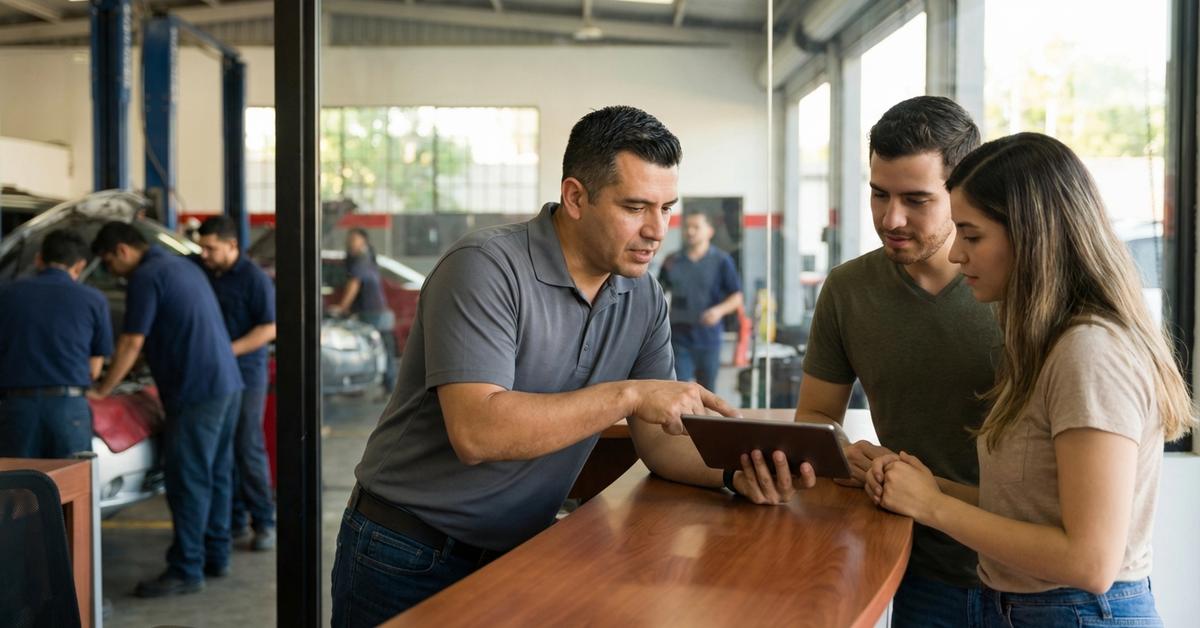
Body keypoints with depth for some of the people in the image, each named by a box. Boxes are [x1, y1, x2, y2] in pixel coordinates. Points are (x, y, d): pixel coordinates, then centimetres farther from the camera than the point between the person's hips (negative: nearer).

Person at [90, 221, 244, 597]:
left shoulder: (146, 277, -9)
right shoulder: (184, 267, 19)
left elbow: (131, 344, -9)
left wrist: (101, 391, 0)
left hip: (196, 391, -9)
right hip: (228, 383, 9)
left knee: (187, 481, -4)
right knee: (215, 474, 14)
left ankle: (186, 571, 0)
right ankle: (215, 557, 22)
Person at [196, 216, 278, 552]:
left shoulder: (254, 278, -9)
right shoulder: (204, 274, 10)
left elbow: (269, 328, -13)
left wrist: (229, 351, -20)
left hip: (245, 376, -6)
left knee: (248, 448, -4)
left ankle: (264, 522, 4)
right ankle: (235, 521, 17)